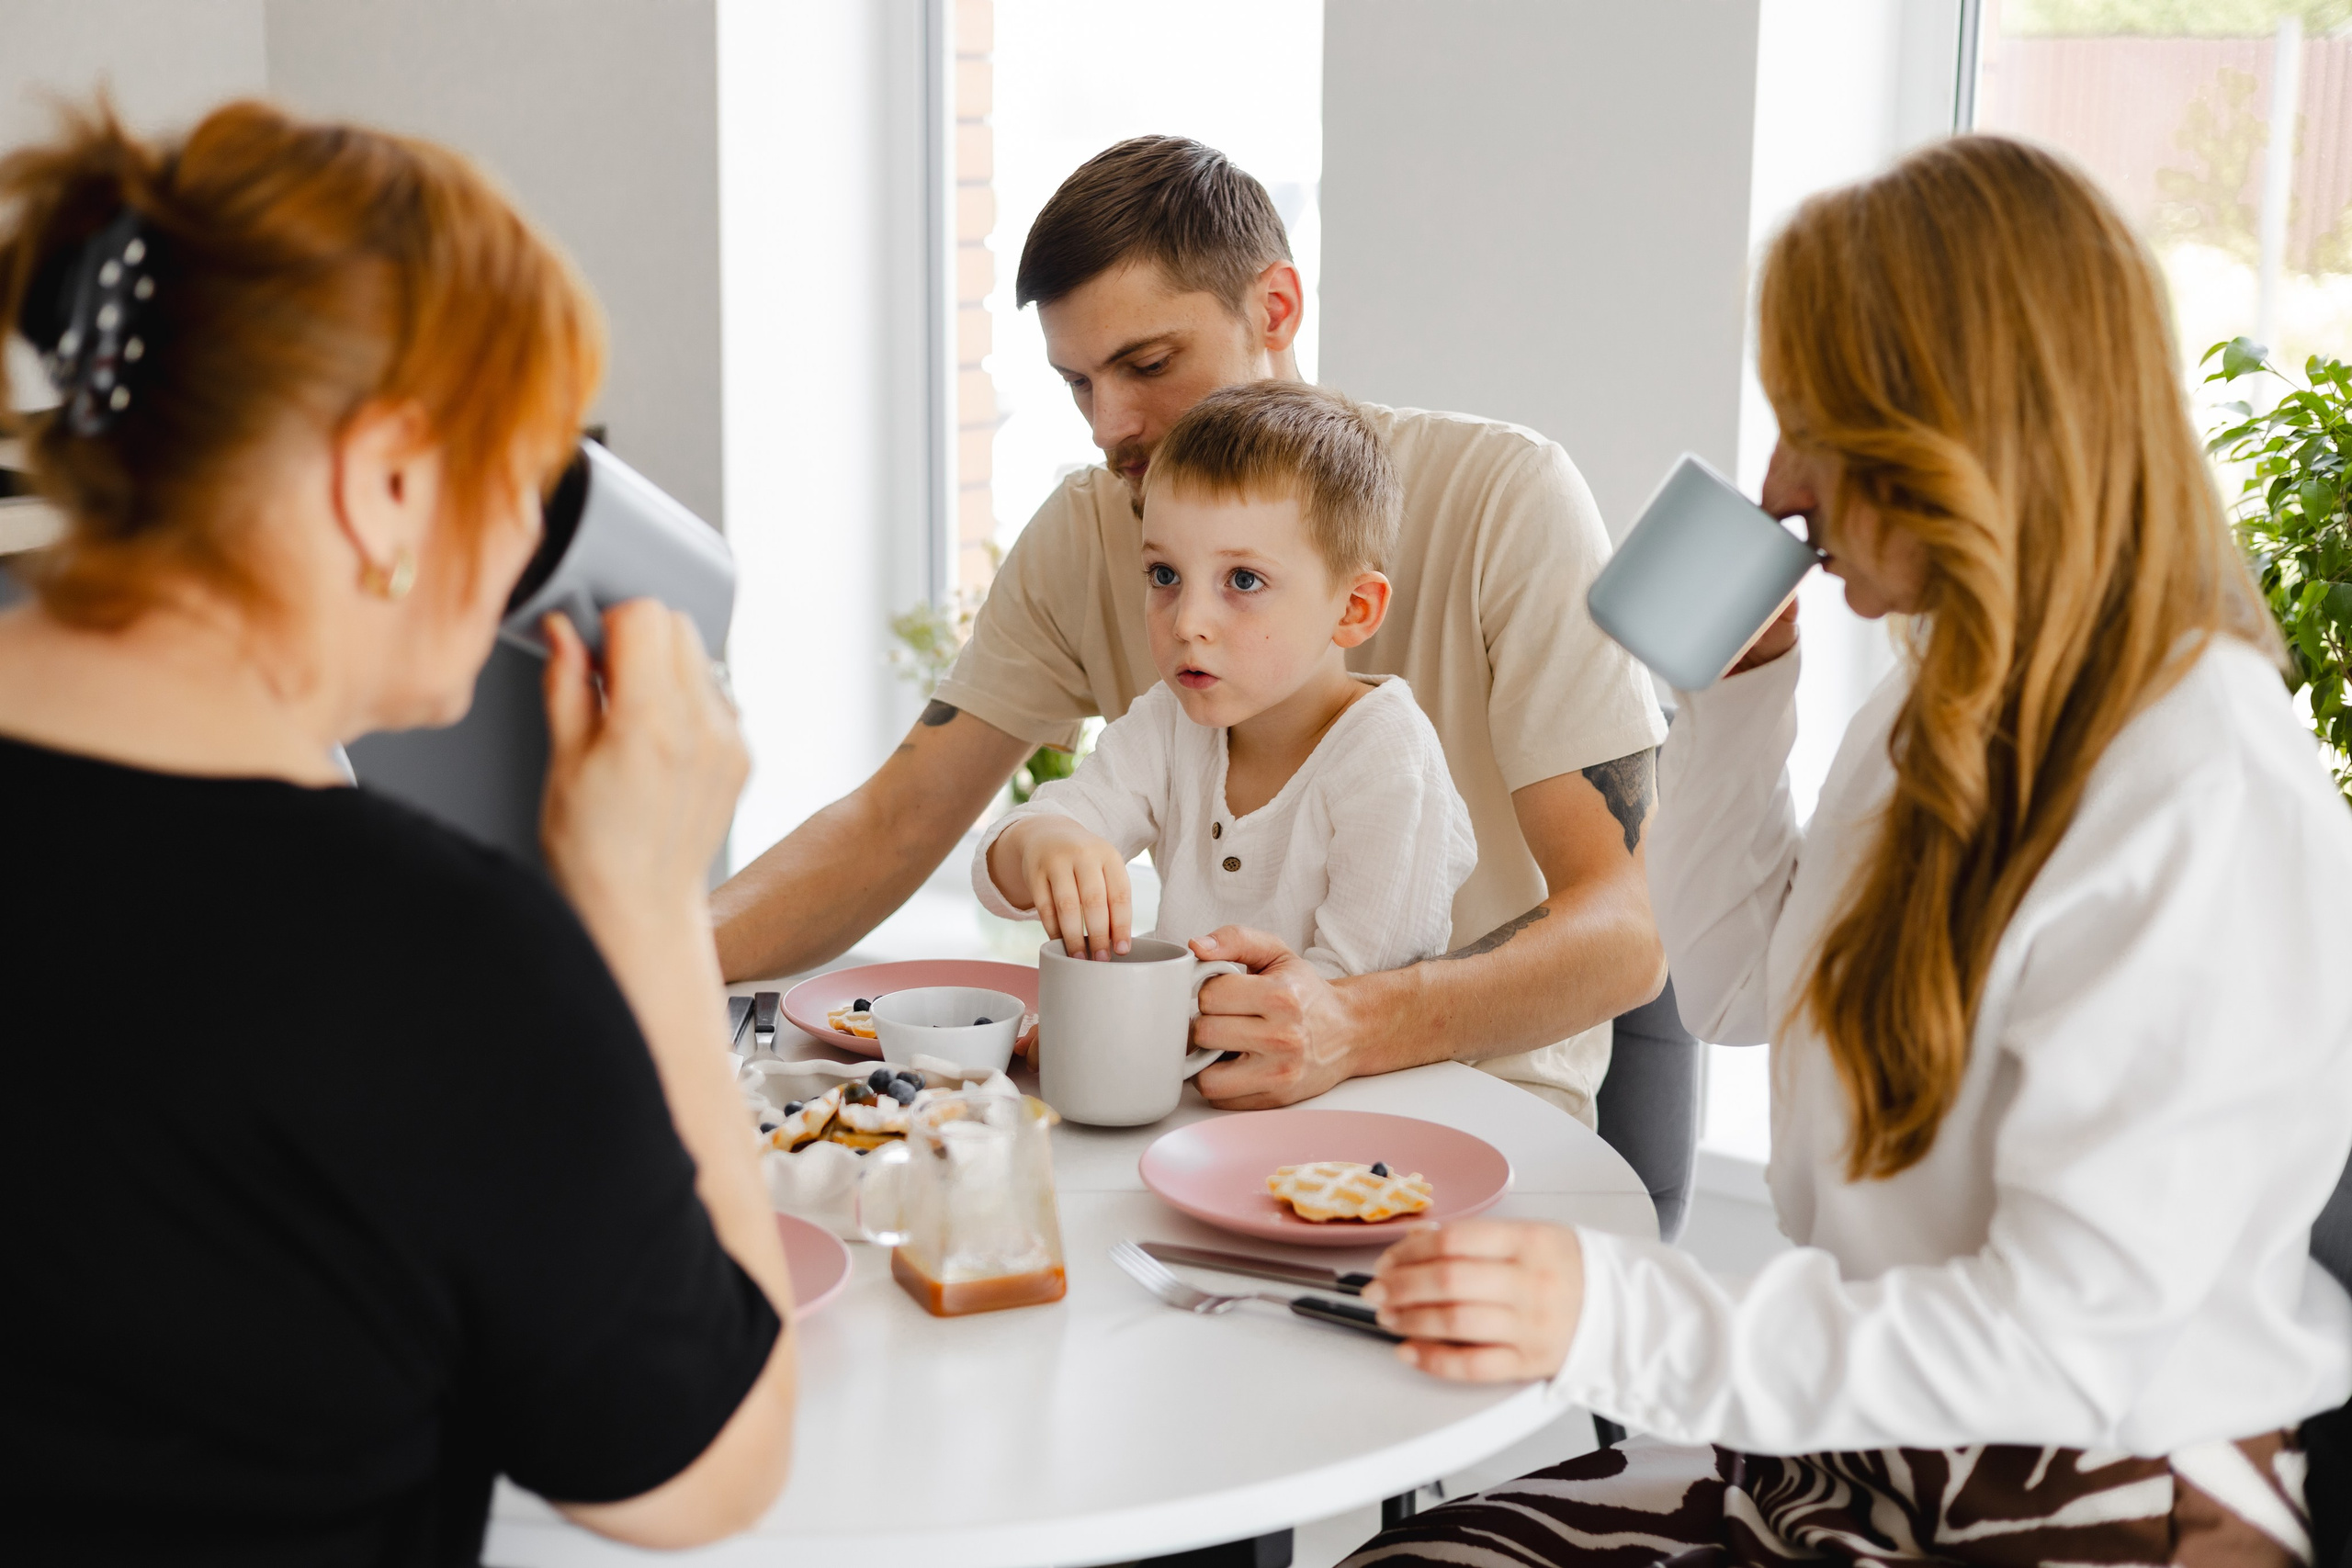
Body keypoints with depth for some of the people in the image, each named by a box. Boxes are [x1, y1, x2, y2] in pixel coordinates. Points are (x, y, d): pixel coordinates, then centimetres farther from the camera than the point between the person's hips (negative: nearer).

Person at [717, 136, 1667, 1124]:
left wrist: (1350, 1028, -39)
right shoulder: (1086, 533, 0)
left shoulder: (1502, 497, -14)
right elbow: (896, 822, 0)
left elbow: (1623, 931, -20)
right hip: (1222, 1091, 4)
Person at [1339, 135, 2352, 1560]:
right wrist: (1741, 681, 9)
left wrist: (1621, 1321, -29)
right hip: (1870, 1444, 8)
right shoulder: (1951, 714, 7)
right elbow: (1736, 987, 21)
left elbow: (2064, 1346, -25)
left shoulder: (2208, 806, -21)